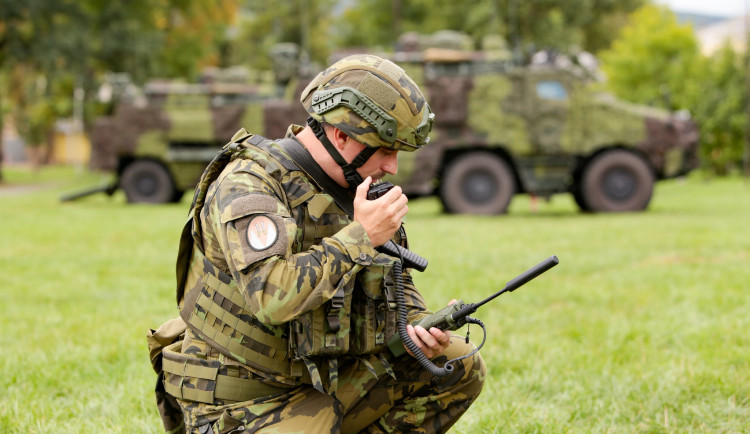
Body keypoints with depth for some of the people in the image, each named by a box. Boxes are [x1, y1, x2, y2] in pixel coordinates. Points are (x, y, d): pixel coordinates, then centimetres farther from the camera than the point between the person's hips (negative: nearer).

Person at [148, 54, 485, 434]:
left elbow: (394, 283, 17)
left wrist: (418, 328, -6)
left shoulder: (352, 187, 5)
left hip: (325, 380, 8)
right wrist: (361, 236, -29)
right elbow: (273, 296, -37)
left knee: (458, 365, 1)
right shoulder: (246, 185, -21)